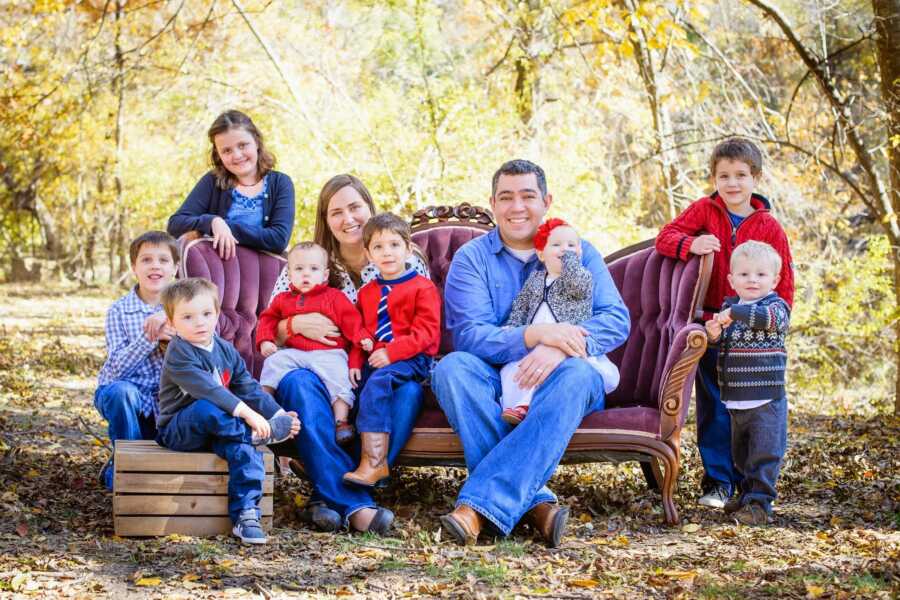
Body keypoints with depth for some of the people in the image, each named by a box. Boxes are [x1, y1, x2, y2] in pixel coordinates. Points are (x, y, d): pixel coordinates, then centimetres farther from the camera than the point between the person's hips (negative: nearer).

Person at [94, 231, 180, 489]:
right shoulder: (119, 310, -9)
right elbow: (118, 368, -20)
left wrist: (170, 327, -28)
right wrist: (150, 336, -32)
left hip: (164, 401, 3)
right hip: (124, 394, -3)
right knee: (121, 391, -37)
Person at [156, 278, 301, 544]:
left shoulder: (225, 350, 11)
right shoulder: (179, 353, -15)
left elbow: (248, 387, 14)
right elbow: (207, 389, -27)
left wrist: (277, 413, 1)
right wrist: (247, 413, -34)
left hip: (217, 429, 6)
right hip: (178, 430, -6)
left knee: (246, 447, -25)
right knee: (206, 408, -38)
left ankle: (245, 513, -28)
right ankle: (264, 433, -24)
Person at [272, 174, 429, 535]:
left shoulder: (408, 265, 10)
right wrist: (295, 324, -12)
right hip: (324, 372, 0)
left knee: (408, 389, -35)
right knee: (298, 383, -35)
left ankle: (332, 497, -36)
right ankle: (355, 506, -45)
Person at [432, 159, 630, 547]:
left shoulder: (577, 253, 9)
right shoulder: (471, 258, 5)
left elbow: (617, 319, -5)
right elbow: (468, 335, -10)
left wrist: (561, 348, -25)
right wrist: (535, 335, -27)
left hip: (551, 382, 0)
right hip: (495, 383, 0)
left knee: (576, 374, -35)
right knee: (452, 367, -31)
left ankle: (479, 505, -45)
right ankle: (534, 502, -40)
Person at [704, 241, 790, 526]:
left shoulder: (776, 306, -8)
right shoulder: (729, 306, 11)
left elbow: (770, 318, -31)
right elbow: (721, 344, 17)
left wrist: (733, 313, -36)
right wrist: (713, 334, -7)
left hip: (766, 400, -7)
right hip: (735, 400, 7)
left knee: (764, 454, -7)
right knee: (741, 455, 18)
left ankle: (759, 503, -2)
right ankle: (746, 494, 31)